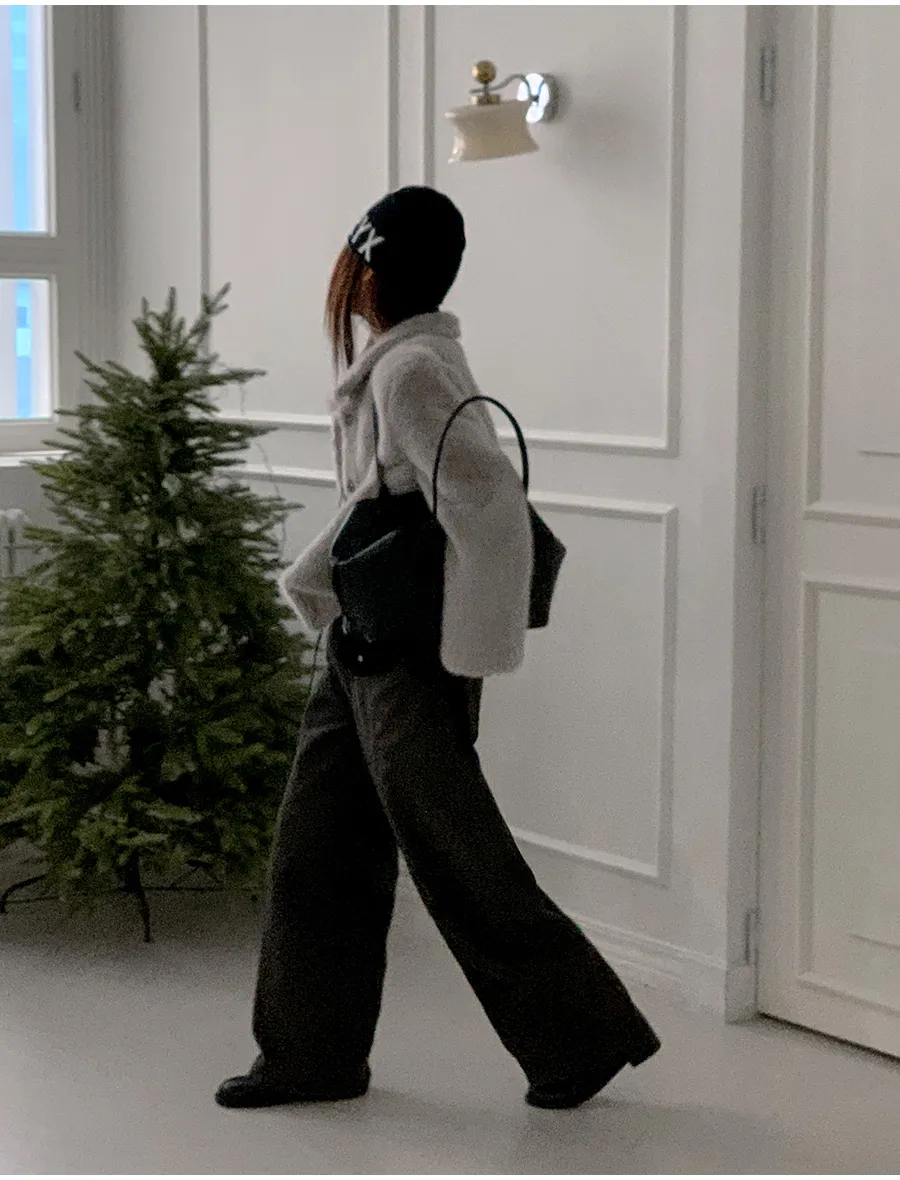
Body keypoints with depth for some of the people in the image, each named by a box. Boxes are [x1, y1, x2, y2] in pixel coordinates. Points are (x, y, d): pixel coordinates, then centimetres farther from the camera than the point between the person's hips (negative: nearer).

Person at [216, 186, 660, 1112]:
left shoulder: (412, 371, -20)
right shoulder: (389, 365, 10)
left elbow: (489, 498, -29)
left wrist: (467, 650, -24)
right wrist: (313, 588, 17)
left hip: (410, 662, -10)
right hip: (362, 653, 10)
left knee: (457, 863, 2)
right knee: (315, 852, 14)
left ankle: (585, 1035, 18)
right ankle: (313, 1053, 25)